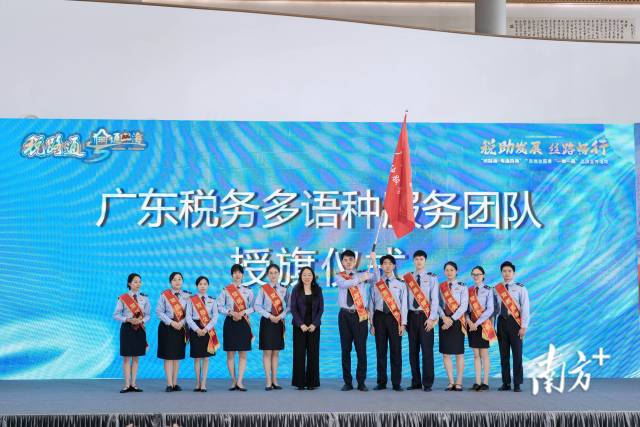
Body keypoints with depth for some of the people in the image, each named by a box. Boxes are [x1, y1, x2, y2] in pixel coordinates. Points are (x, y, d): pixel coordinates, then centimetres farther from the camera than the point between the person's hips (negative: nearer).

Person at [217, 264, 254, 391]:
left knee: (242, 354, -2)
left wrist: (242, 312, -12)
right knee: (230, 354, 1)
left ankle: (239, 381, -1)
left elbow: (253, 307, 5)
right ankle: (234, 381, 10)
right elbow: (219, 306, -1)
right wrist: (231, 313, -14)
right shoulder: (225, 290, 3)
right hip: (230, 322, -1)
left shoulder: (248, 291, 6)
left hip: (243, 323, 1)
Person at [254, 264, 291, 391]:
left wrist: (280, 316, -11)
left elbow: (289, 306, 4)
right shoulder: (263, 289, -2)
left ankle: (274, 380, 11)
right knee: (267, 352, -3)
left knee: (276, 352, 6)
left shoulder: (284, 289, 4)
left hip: (279, 322, 2)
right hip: (267, 322, -2)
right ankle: (268, 381, 0)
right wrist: (269, 316, -12)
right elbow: (257, 306, -5)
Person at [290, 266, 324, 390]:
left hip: (314, 325, 1)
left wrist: (314, 324, -9)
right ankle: (300, 382, 4)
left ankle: (312, 382, 7)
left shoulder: (317, 290, 6)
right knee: (299, 353, -1)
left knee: (313, 353, 1)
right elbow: (293, 308, -3)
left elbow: (321, 308, 3)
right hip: (299, 326, -1)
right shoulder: (296, 290, 2)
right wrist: (301, 324, -12)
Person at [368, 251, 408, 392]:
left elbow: (404, 304, 3)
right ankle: (381, 382, 12)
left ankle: (396, 383, 5)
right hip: (379, 317, 1)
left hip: (395, 317, -1)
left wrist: (403, 323, -5)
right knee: (381, 351, 4)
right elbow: (371, 303, 8)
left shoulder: (400, 283, 7)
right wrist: (372, 323, 3)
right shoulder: (376, 283, 9)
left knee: (396, 351, -1)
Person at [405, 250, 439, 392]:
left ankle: (427, 383, 2)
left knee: (427, 350, -4)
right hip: (412, 316, 3)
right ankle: (415, 382, 14)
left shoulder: (432, 278, 2)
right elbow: (405, 299, 8)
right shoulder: (408, 278, 10)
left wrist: (431, 318, -11)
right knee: (413, 350, 6)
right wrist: (404, 319, 3)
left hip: (425, 316, -3)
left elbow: (435, 299, -3)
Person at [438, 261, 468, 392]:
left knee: (459, 353, 1)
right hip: (444, 320, 3)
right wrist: (444, 317, -15)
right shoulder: (440, 287, 9)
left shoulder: (462, 287, 1)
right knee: (445, 353, 2)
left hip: (457, 321, -3)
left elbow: (464, 306, -7)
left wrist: (452, 319, -14)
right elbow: (437, 304, 1)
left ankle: (458, 382, 5)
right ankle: (451, 382, 9)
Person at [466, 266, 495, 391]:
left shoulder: (488, 290, -3)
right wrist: (469, 321, -12)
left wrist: (477, 323, -15)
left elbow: (490, 310, -10)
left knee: (484, 354, 1)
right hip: (472, 325, 3)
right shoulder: (468, 290, 8)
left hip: (483, 325, -3)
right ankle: (477, 382, 8)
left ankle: (485, 382, 5)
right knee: (476, 354, 6)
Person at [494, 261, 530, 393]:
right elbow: (494, 307, 8)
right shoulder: (496, 289, 9)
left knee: (517, 353, -2)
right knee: (503, 354, 8)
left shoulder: (520, 288, -3)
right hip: (502, 321, 4)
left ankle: (517, 384, 5)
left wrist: (523, 327, -11)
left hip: (515, 321, -4)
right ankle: (506, 383, 15)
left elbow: (525, 308, -6)